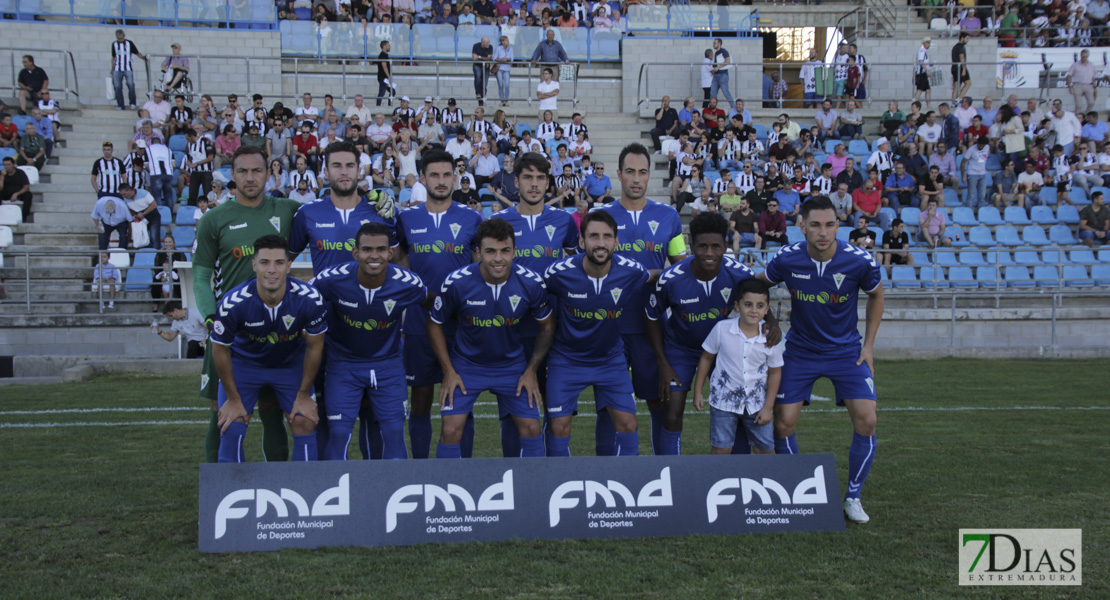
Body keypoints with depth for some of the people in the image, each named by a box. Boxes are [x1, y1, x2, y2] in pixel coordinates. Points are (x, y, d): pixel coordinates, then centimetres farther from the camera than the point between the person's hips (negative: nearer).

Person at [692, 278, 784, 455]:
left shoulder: (771, 338, -11)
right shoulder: (722, 329, -13)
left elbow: (775, 372, 1)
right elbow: (706, 358, 1)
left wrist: (768, 407, 1)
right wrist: (698, 392, 3)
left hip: (756, 401, 1)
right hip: (724, 399, -1)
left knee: (766, 449, 8)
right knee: (721, 449, -1)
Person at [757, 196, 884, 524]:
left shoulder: (860, 261, -18)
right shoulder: (786, 260, -17)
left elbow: (876, 295, 3)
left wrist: (868, 344, 2)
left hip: (846, 350, 0)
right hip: (800, 350, 1)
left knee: (866, 421, -12)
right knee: (783, 423, -5)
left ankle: (853, 497, 8)